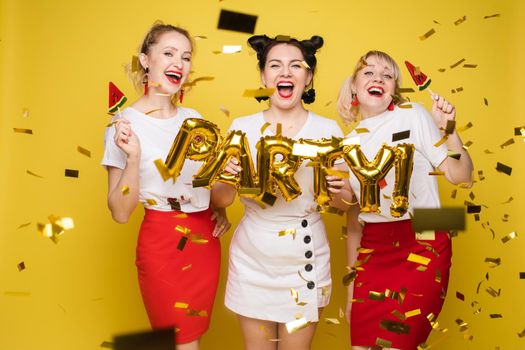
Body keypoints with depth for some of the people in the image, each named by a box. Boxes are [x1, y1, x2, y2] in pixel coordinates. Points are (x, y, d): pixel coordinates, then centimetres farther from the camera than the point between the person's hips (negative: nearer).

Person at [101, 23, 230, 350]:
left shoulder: (194, 118, 4)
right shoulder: (126, 124, -12)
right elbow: (120, 212, -14)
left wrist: (220, 209, 3)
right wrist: (132, 156, -27)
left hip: (206, 238, 6)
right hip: (163, 243, -6)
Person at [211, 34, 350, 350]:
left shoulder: (328, 129, -4)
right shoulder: (242, 128, -3)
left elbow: (341, 205, 3)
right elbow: (222, 200, 1)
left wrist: (336, 190, -19)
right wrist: (227, 176, -20)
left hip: (305, 260, 0)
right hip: (252, 259, 1)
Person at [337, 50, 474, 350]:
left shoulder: (412, 115, -4)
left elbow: (460, 176, -7)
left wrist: (448, 129, -22)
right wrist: (351, 286, 17)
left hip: (421, 246, -4)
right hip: (373, 250, 5)